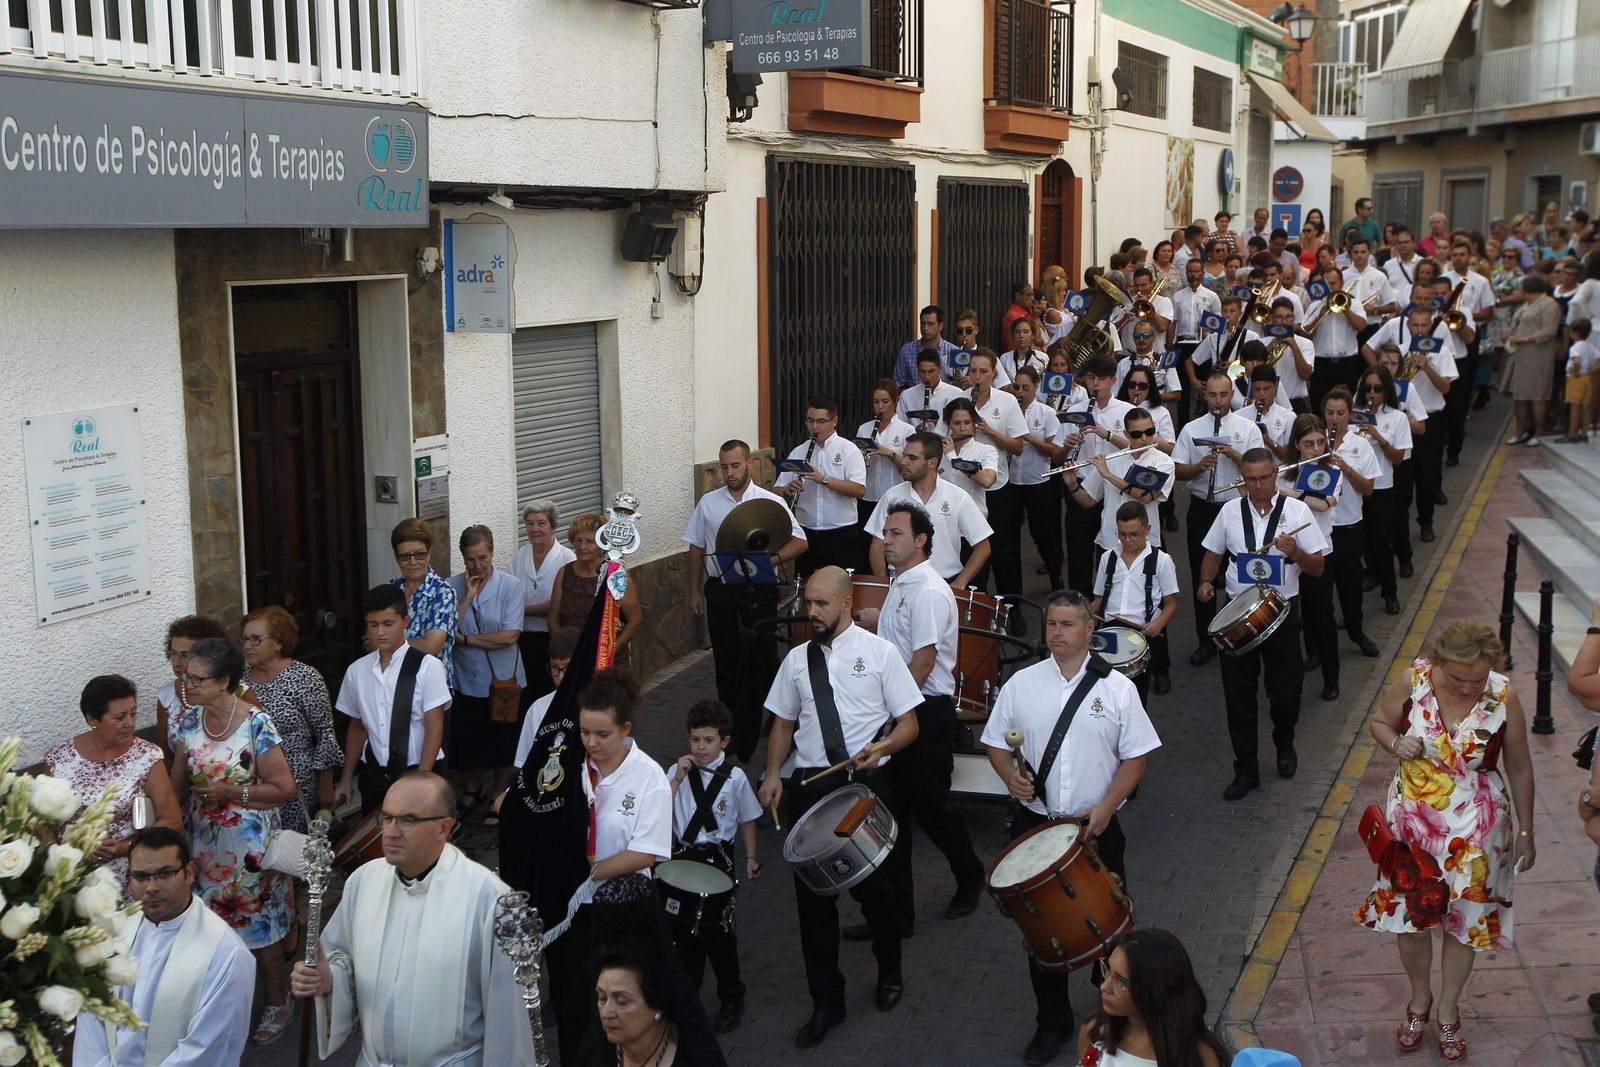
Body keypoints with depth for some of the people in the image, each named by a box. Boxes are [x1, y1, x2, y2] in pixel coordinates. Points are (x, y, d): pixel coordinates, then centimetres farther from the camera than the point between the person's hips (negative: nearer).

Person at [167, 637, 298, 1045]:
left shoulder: (256, 724, -19)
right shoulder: (189, 720, -3)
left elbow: (284, 788, -16)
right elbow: (178, 783, 8)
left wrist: (233, 792, -19)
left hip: (250, 842, -5)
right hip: (205, 840, 5)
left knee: (259, 924, 8)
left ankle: (276, 1003, 27)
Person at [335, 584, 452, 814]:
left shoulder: (427, 666, -10)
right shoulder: (357, 670, 4)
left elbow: (434, 727, -10)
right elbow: (357, 727, 13)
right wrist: (345, 781, 13)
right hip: (374, 774, 4)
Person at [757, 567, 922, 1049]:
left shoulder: (879, 653, -1)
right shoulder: (797, 660, 10)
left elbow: (909, 724, -1)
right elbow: (783, 722, 16)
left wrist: (880, 748, -21)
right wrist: (773, 774, 1)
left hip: (864, 782, -3)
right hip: (807, 787, 3)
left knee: (874, 887, 8)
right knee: (812, 896, 5)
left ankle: (890, 973, 38)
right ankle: (826, 1003, 18)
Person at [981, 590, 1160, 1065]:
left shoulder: (1117, 688, -4)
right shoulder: (1020, 684, 0)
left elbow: (1136, 757, -2)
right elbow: (995, 743, 8)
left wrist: (1106, 807, -15)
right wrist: (1011, 775, -13)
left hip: (1096, 827, -1)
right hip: (1034, 825, 1)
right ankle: (1052, 1022, 27)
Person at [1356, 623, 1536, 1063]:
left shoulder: (1504, 699, -16)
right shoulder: (1413, 685, -16)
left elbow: (1519, 768, -4)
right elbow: (1377, 721, 4)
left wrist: (1525, 831, 3)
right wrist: (1395, 743, -19)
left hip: (1476, 829, -1)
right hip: (1413, 822, 1)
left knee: (1464, 919, 14)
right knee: (1408, 915, 12)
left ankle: (1447, 1010, 37)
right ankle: (1420, 1000, 39)